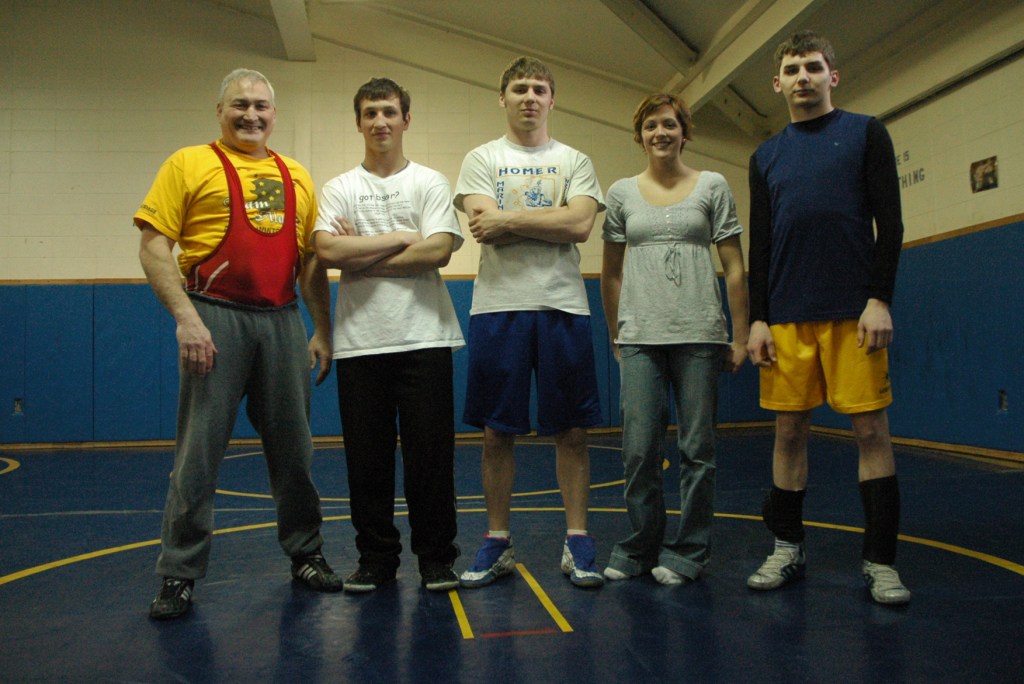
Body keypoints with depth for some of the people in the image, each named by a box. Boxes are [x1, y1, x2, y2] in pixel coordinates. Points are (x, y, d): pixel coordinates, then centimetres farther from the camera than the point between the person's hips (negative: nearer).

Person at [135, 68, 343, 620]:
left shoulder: (296, 177, 16)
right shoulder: (189, 164, 3)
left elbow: (310, 262, 17)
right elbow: (153, 247, -4)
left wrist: (322, 331, 11)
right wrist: (185, 317, -15)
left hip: (283, 321, 4)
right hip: (216, 319, -4)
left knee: (293, 448, 10)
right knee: (199, 451, -1)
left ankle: (305, 555, 25)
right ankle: (179, 574, 12)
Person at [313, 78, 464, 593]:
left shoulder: (430, 183, 7)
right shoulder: (338, 189, 11)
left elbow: (438, 251, -8)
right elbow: (327, 251, -6)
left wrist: (362, 258, -6)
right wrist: (401, 239, -6)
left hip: (424, 337, -1)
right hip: (359, 341, 2)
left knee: (430, 453, 1)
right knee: (367, 458, 7)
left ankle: (436, 558, 15)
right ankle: (376, 559, 20)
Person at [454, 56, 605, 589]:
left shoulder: (575, 162, 11)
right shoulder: (481, 159, 10)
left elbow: (580, 225, -7)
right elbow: (485, 227, -7)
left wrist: (508, 218, -7)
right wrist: (549, 221, -4)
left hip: (563, 306, 1)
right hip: (498, 306, 0)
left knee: (572, 430, 2)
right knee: (497, 432, 4)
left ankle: (576, 542, 13)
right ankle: (498, 543, 16)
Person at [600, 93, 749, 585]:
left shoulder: (713, 186, 7)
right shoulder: (622, 193, 11)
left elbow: (734, 269, 5)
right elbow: (610, 273, 16)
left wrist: (741, 337, 0)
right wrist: (614, 336, 13)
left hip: (699, 336, -1)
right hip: (639, 338, 1)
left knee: (697, 449, 3)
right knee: (639, 451, 0)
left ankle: (687, 552, 16)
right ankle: (639, 549, 17)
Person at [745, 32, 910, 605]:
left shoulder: (866, 133, 8)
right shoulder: (766, 158, 16)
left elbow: (890, 224, 1)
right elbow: (759, 246, 13)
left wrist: (880, 299, -10)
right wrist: (758, 319, 4)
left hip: (853, 314, -3)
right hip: (787, 318, 3)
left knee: (871, 430, -2)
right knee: (790, 431, 5)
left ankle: (880, 561, 6)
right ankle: (787, 550, 16)